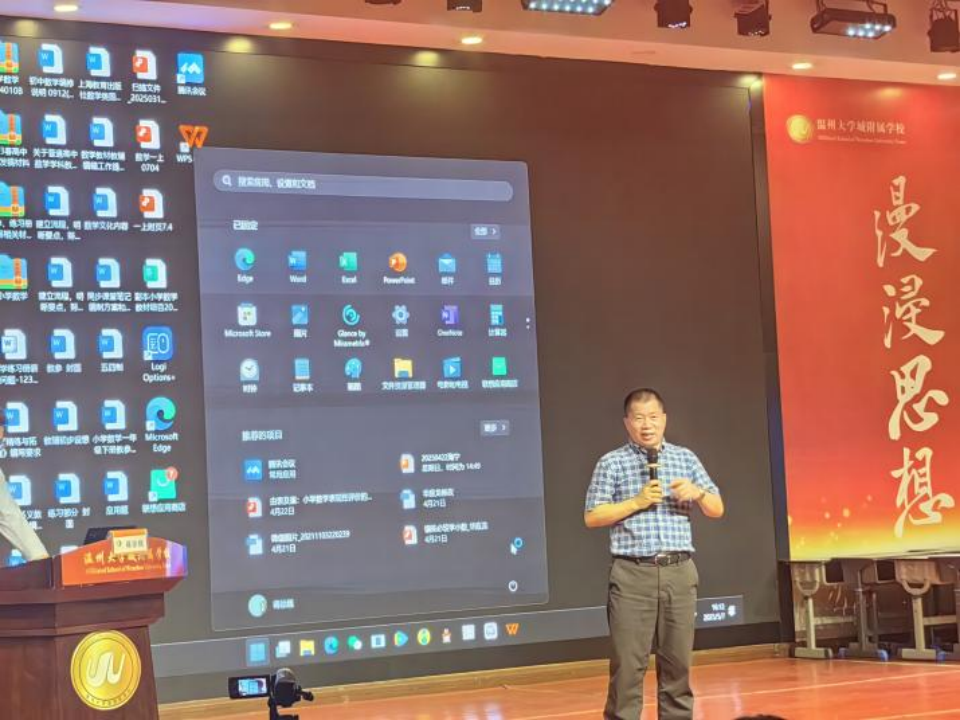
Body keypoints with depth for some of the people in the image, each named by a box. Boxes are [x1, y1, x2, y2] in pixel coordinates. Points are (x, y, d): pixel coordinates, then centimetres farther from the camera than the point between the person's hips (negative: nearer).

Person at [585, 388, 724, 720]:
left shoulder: (685, 458, 13)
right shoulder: (612, 463, 3)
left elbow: (717, 509, 14)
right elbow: (592, 517, -2)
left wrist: (697, 492, -7)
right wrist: (637, 502, -11)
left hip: (679, 572, 3)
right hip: (633, 574, -3)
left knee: (678, 660, 7)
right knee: (628, 664, -4)